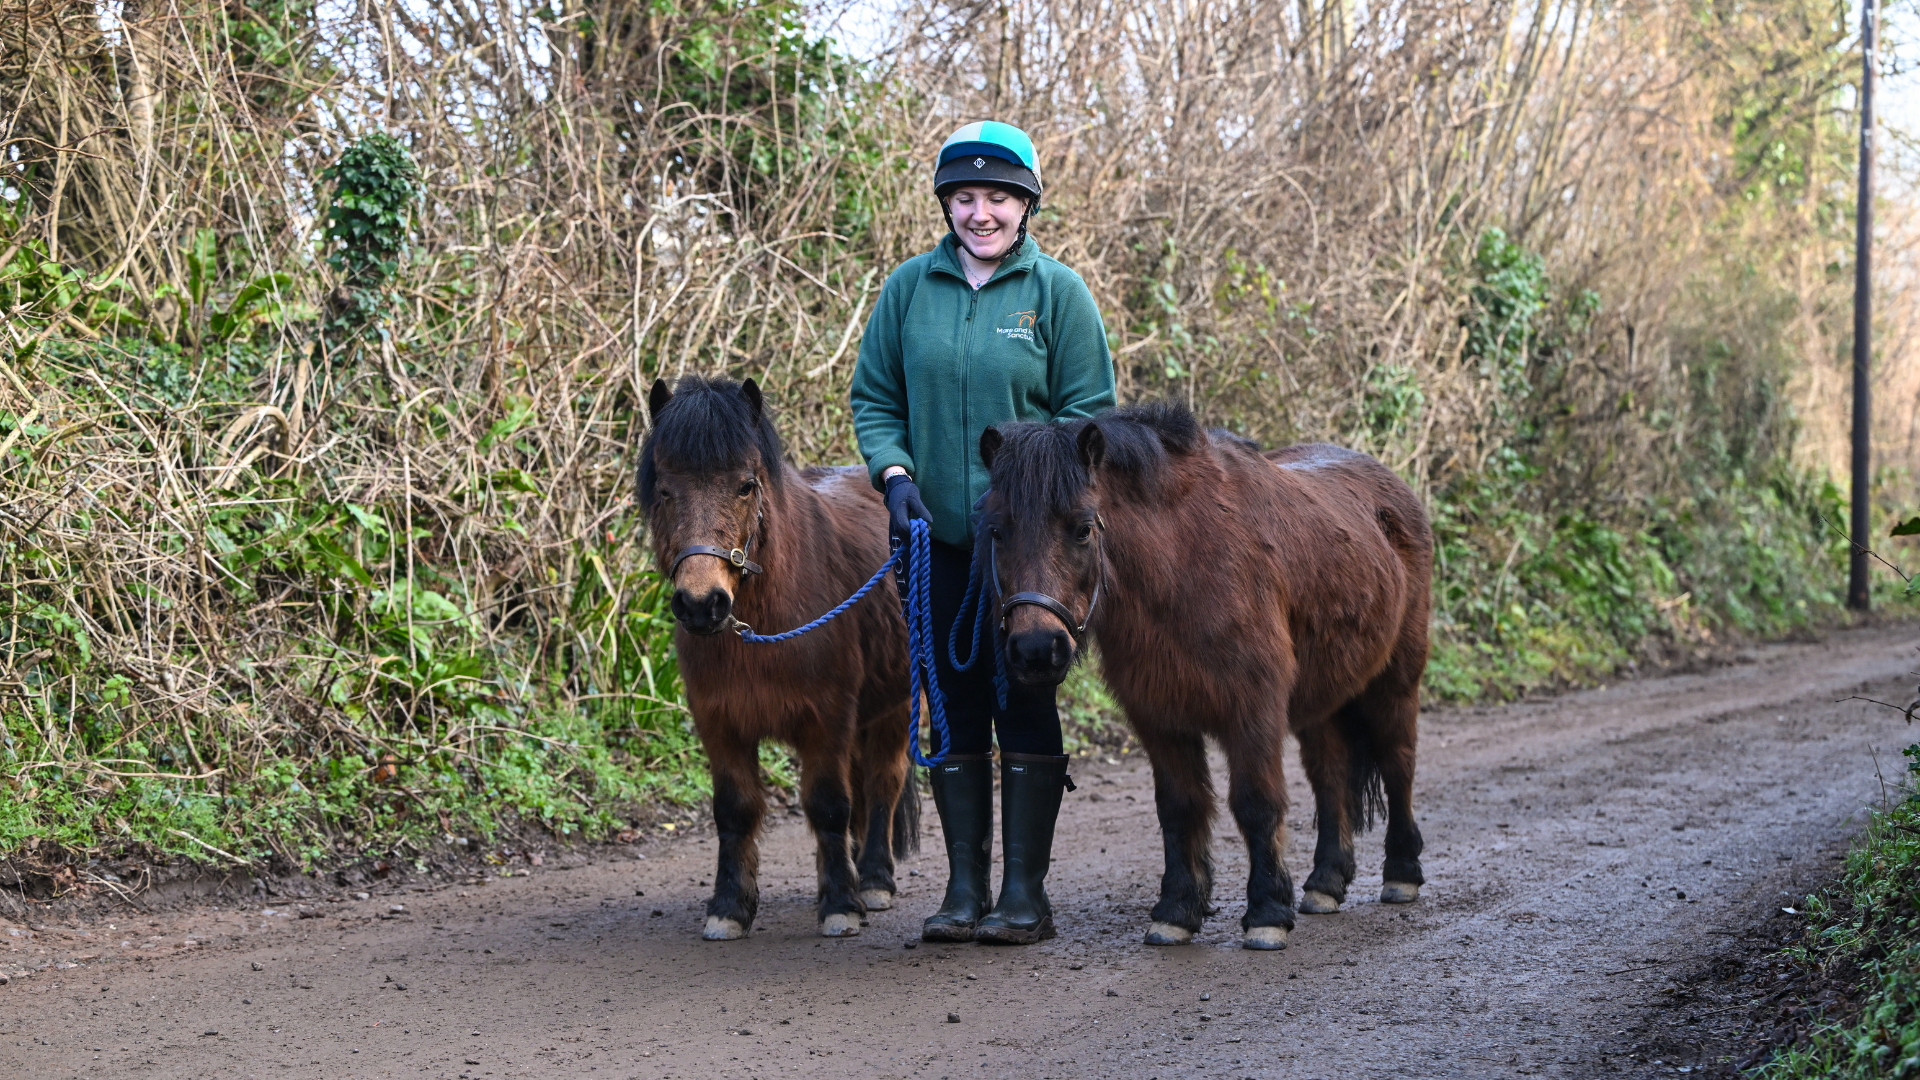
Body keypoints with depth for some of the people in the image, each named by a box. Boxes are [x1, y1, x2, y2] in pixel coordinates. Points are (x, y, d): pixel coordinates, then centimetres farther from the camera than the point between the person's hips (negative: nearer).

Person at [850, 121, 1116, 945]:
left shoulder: (1057, 291, -2)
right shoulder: (910, 287, 5)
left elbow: (1087, 410, -3)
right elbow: (873, 397, 9)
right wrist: (895, 473, -8)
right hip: (940, 535, 3)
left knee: (1025, 707, 1)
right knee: (955, 708, 8)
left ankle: (1024, 893, 8)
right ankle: (963, 890, 15)